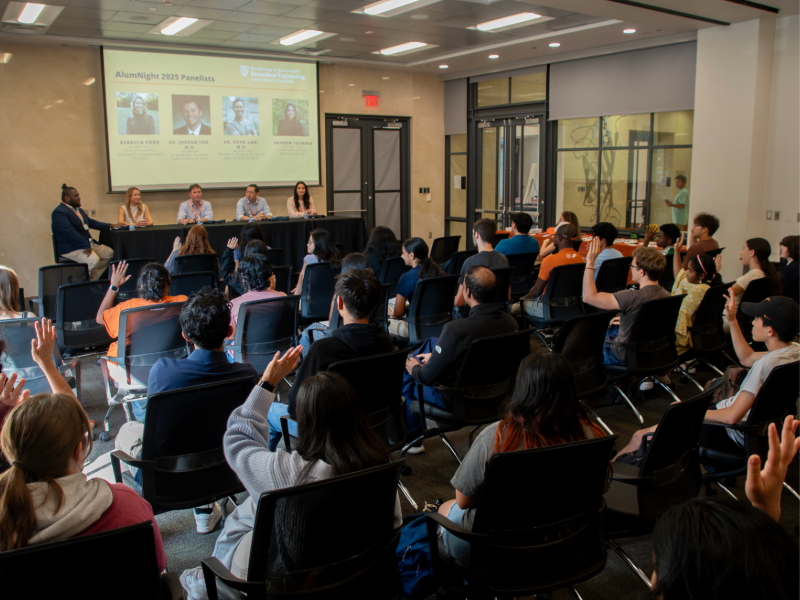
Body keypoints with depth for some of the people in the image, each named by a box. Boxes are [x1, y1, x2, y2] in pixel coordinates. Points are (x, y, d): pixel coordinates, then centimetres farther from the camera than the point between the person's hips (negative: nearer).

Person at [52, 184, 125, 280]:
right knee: (93, 260, -30)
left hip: (88, 243, 10)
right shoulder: (59, 212, -13)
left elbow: (91, 222, 26)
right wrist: (85, 246, -29)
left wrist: (111, 226, 14)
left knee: (109, 253, -1)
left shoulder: (79, 210, 19)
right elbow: (69, 232, -24)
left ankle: (91, 280, 2)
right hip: (70, 248, -10)